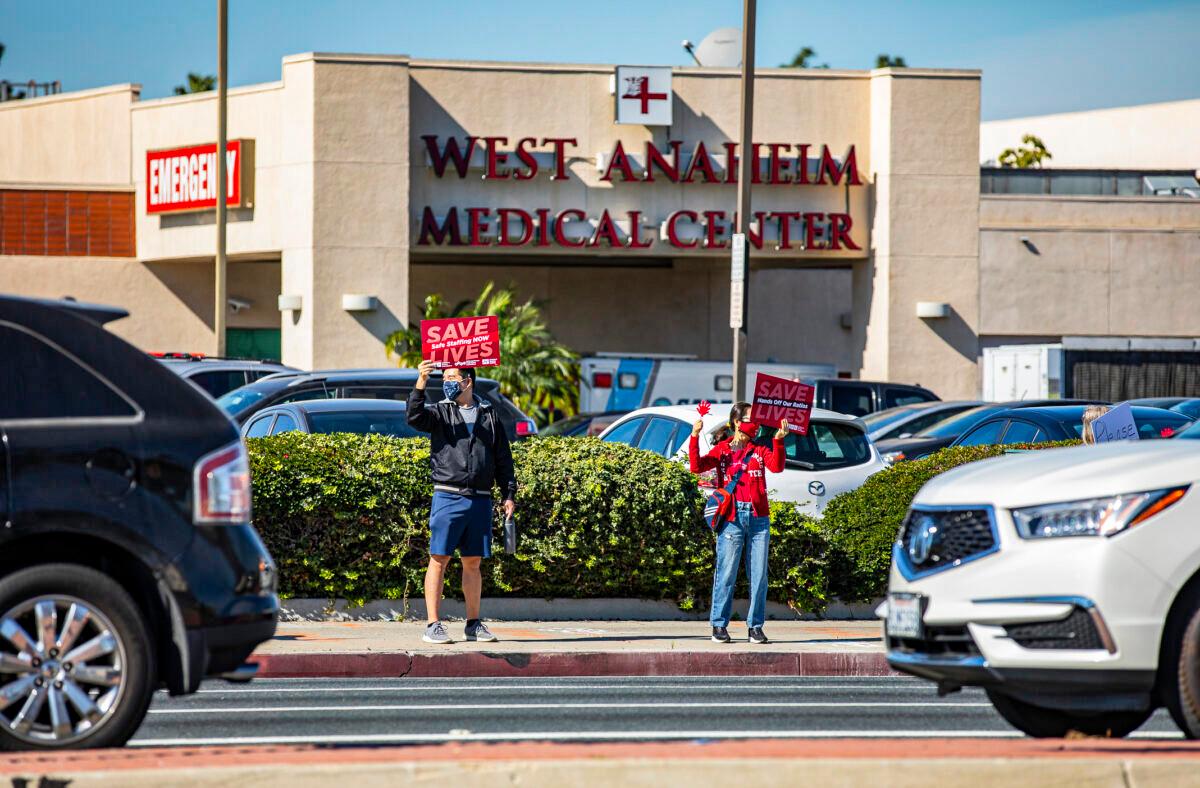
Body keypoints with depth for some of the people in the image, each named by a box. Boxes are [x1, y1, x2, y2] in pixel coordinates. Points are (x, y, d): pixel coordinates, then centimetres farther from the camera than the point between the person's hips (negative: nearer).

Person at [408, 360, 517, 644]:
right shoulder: (440, 412, 7)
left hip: (480, 500, 2)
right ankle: (433, 625, -5)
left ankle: (474, 624, 15)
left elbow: (503, 459, 15)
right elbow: (415, 417, -15)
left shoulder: (490, 416, 13)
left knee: (473, 562, 8)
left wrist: (509, 494, 10)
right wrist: (420, 385, -26)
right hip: (448, 497, -2)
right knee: (439, 560, -5)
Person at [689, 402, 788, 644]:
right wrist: (695, 437, -16)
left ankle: (756, 626, 8)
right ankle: (719, 625, 3)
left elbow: (776, 466, -6)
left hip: (758, 517, 3)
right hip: (732, 517, -3)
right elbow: (697, 466, -6)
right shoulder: (722, 450, 7)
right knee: (726, 572, -4)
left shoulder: (760, 450, 13)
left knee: (759, 574, 2)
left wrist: (778, 440, -18)